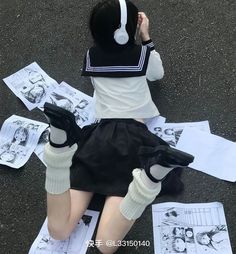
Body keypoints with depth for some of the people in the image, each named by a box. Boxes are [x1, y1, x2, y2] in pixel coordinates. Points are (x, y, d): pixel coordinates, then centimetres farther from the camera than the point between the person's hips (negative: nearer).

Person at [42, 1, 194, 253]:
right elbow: (158, 74, 35)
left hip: (97, 135, 2)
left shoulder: (92, 56, 16)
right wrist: (146, 37, 38)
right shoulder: (141, 54, 11)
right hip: (132, 138, -1)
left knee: (58, 231, -10)